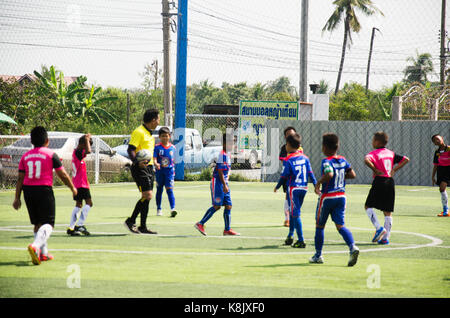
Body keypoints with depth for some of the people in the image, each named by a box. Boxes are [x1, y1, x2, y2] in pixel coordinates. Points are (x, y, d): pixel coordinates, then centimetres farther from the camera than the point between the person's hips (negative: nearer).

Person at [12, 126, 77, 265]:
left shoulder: (25, 156, 9)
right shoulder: (51, 154, -3)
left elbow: (20, 178, 7)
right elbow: (63, 175, 0)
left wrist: (17, 198, 10)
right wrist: (72, 188, 15)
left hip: (28, 191, 5)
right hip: (44, 190, -5)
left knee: (38, 223, 17)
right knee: (48, 224, -6)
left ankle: (43, 253, 19)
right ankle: (35, 246, -31)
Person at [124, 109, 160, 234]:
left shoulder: (149, 134, 18)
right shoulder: (139, 132, -12)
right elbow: (130, 149, -19)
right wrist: (137, 162, -34)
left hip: (148, 168, 10)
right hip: (140, 168, -10)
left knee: (147, 197, 7)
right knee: (147, 195, -16)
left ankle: (143, 227, 11)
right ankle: (131, 221, -6)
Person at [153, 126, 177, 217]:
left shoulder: (172, 147, 4)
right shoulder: (157, 147, -3)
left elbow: (173, 160, 13)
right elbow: (154, 158, -13)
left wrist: (173, 170, 14)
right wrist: (156, 164, -33)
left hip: (169, 170, 0)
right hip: (160, 171, 0)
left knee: (170, 189, -10)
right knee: (159, 190, 11)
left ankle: (172, 209, -18)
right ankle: (159, 209, 22)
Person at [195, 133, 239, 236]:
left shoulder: (227, 155, 14)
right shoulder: (222, 155, -15)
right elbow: (220, 171, -20)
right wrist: (224, 185, -23)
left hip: (224, 183, 9)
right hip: (218, 183, -9)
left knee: (228, 205, 4)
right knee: (217, 206, -8)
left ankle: (227, 229, 6)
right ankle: (200, 224, 1)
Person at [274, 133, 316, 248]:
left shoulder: (288, 160, -11)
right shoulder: (305, 158, 7)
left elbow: (284, 176, -8)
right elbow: (310, 174, 4)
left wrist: (277, 187, 7)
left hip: (293, 188, -6)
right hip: (304, 188, 6)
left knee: (295, 214, -4)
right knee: (293, 212, 20)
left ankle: (301, 240, -8)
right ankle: (290, 236, 25)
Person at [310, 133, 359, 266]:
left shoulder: (326, 161, -15)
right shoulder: (343, 160, 4)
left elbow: (329, 174, -32)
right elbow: (352, 175, 4)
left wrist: (318, 183, -18)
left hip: (327, 197, -5)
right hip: (341, 196, 5)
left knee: (319, 226, 11)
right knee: (340, 225, 1)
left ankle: (318, 255, 20)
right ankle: (352, 247, -24)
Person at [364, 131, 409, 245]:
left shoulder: (374, 153, -4)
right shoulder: (391, 153, 13)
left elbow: (366, 160, -26)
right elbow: (406, 159, 15)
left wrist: (374, 170, -14)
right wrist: (394, 169, 11)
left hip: (379, 181, -6)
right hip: (390, 181, 6)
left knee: (368, 206, 8)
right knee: (388, 212, 8)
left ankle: (379, 228, -9)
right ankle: (385, 238, 9)